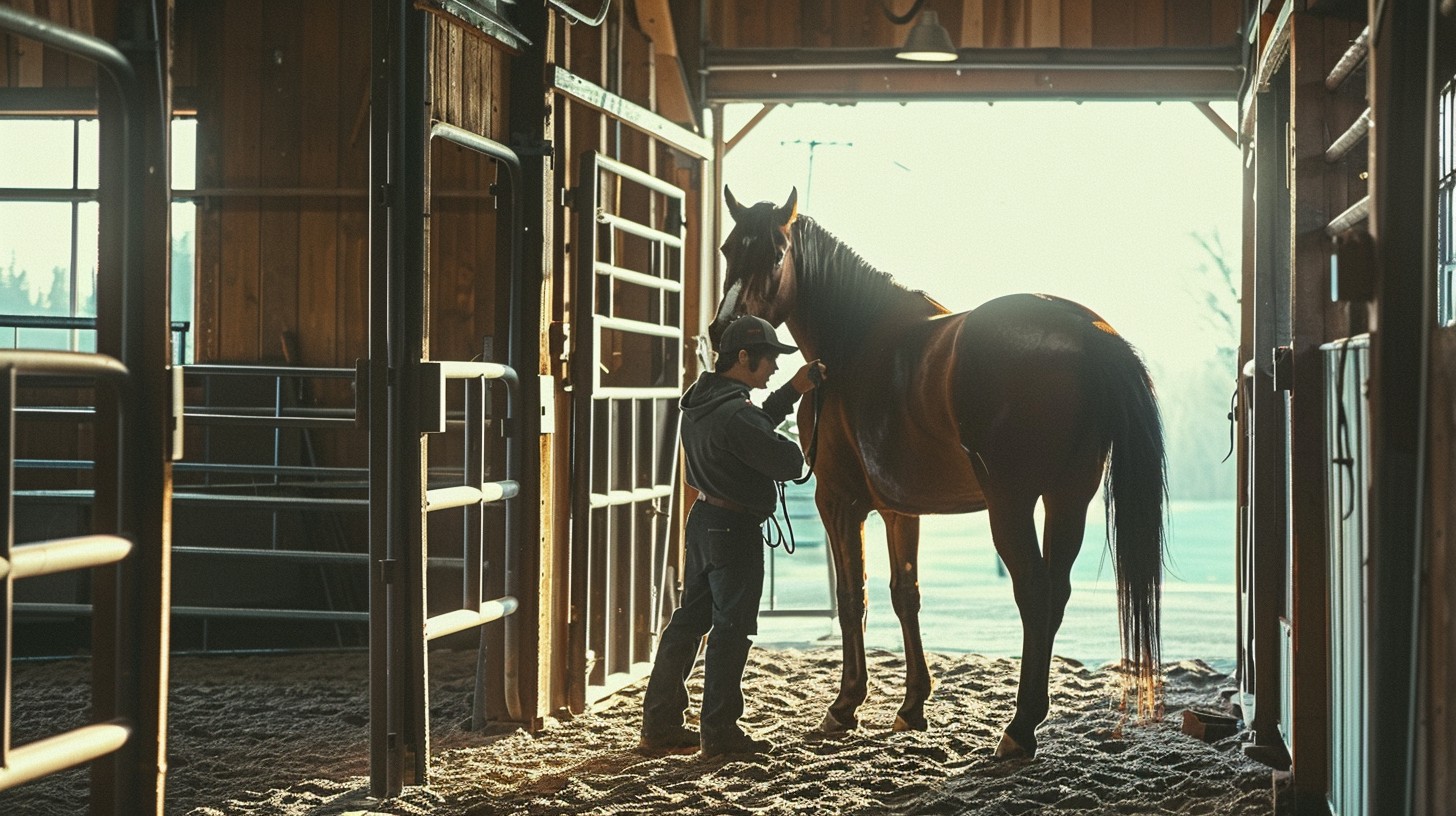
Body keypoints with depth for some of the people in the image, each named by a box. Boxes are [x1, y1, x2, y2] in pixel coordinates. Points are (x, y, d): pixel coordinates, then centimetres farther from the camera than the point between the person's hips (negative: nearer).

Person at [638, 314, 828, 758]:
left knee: (690, 618, 14)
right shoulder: (736, 415, -24)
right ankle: (719, 731, 9)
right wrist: (795, 454, 0)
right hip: (735, 528, -10)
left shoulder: (700, 401, 7)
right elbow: (789, 463, -23)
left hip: (704, 518, 10)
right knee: (731, 628, 1)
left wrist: (792, 392, 18)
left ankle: (659, 725, 19)